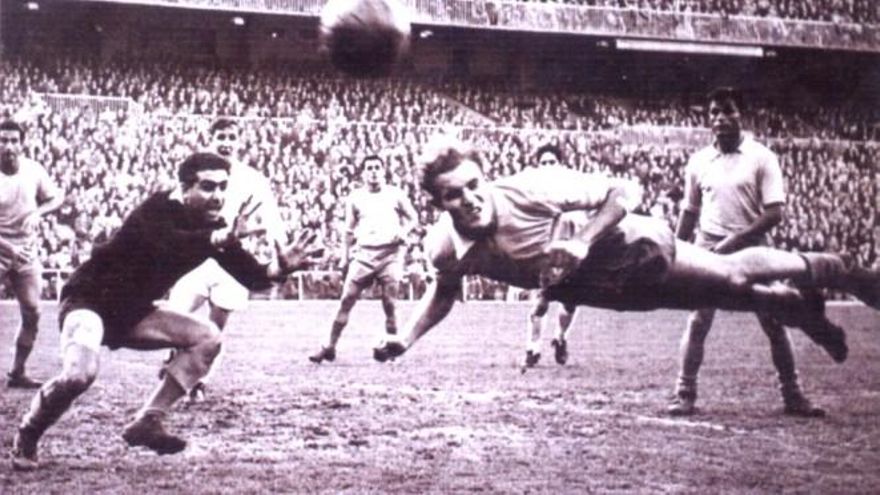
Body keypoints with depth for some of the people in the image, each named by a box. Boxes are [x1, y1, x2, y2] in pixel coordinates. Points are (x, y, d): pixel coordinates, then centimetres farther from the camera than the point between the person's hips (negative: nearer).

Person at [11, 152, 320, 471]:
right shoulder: (158, 210, -24)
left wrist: (281, 267, -26)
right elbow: (168, 244, -47)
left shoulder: (214, 229, -3)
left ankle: (146, 423, -4)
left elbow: (251, 277, -5)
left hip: (131, 313, 8)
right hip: (89, 300, -8)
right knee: (79, 375, -32)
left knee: (206, 337, -7)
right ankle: (25, 438, -2)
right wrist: (221, 239, -62)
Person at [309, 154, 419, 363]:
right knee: (346, 299, -5)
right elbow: (349, 230, 17)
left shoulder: (395, 195, 6)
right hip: (363, 253, 1)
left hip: (390, 253, -1)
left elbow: (413, 218, 11)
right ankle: (329, 347, -3)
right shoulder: (355, 198, 11)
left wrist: (404, 232, -9)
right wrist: (345, 256, 11)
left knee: (389, 303, -3)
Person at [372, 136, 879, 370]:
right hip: (593, 289, 4)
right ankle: (801, 310, 46)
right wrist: (405, 341, -12)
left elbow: (626, 190, -27)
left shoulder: (532, 188, -36)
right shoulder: (445, 247, -23)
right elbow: (445, 291, 2)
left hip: (631, 247, -4)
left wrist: (582, 242, -38)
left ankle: (829, 270, 34)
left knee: (732, 274, 5)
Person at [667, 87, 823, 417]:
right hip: (709, 250, 2)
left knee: (774, 322, 1)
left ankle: (792, 395, 11)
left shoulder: (761, 157, -4)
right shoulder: (698, 161, 6)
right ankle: (685, 393, 3)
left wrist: (736, 239, -18)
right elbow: (690, 212, 15)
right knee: (697, 322, -4)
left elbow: (774, 213, -9)